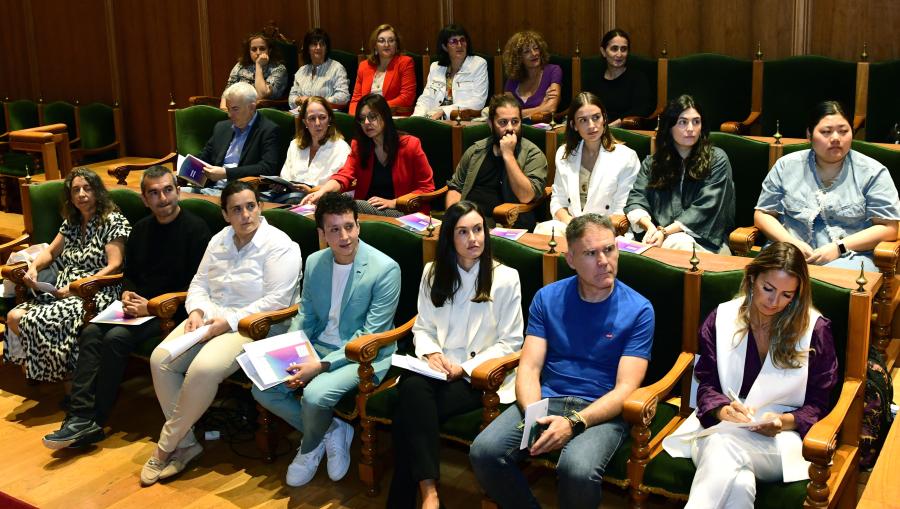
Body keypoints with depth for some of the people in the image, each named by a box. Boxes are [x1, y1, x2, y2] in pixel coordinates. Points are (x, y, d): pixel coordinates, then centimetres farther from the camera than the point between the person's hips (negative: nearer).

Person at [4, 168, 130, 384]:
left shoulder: (113, 221, -3)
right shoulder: (71, 222, 19)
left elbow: (114, 267, -11)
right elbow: (51, 252, 30)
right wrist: (33, 268, 6)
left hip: (96, 294, -7)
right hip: (64, 291, 7)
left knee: (38, 321, -29)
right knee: (14, 316, -17)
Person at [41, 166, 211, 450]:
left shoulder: (195, 229, -8)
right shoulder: (141, 229, 15)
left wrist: (153, 306, -18)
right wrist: (128, 295, 0)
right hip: (139, 306, 7)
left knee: (116, 338, -26)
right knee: (91, 332, -17)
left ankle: (95, 421, -17)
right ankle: (81, 417, -23)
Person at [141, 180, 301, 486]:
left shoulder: (279, 246, -11)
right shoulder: (219, 241, 13)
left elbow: (276, 301, -18)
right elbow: (200, 283, 16)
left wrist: (228, 322, -21)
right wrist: (196, 311, -7)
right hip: (210, 317, 7)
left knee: (203, 369, -32)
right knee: (161, 359, -17)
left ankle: (166, 447, -11)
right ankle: (185, 443, -7)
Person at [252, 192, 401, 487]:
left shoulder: (385, 269, -17)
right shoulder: (314, 262, 2)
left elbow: (370, 335, -18)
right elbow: (305, 316, 13)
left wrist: (322, 365, -23)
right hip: (319, 346, 6)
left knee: (315, 394, -31)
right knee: (262, 388, -9)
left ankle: (309, 450, 4)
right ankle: (332, 430, 5)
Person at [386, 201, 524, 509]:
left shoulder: (505, 278, -1)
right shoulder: (433, 273, 12)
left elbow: (510, 342, -2)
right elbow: (422, 328, 14)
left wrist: (465, 368, -13)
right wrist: (431, 353, -9)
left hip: (479, 375, -3)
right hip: (437, 368, 4)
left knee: (409, 413, -28)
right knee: (412, 388, -33)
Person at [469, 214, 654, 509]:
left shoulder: (638, 310, -3)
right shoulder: (547, 298, 7)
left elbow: (625, 388, -9)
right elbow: (529, 368, 1)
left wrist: (574, 423, -24)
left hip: (601, 410, -3)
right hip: (545, 399, 3)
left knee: (578, 470, -35)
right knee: (483, 452, -23)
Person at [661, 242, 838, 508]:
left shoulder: (815, 329, 2)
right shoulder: (721, 318, 7)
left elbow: (817, 405, 5)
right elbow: (706, 384, 8)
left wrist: (784, 421, -15)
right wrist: (722, 409, -16)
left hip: (780, 436, -1)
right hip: (720, 426, 1)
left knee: (724, 448, -38)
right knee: (738, 483, -38)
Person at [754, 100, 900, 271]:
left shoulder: (873, 172, 6)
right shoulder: (786, 166, 11)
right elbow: (762, 214, 13)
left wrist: (839, 248, -11)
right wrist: (791, 242, -6)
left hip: (849, 255, -2)